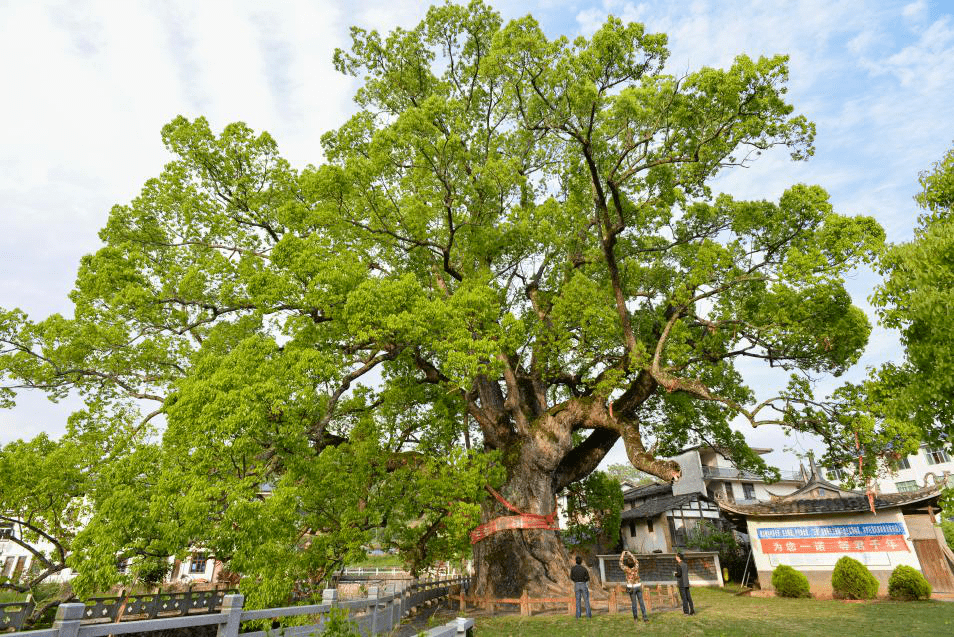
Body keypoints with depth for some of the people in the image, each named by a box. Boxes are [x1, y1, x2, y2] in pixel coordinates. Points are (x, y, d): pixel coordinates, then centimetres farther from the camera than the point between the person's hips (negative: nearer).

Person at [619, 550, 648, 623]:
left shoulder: (626, 570, -13)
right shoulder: (636, 568, -6)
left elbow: (621, 563, 3)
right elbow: (636, 561, 14)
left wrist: (623, 554, 10)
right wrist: (630, 554, 21)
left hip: (631, 587, -2)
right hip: (638, 586, 2)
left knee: (633, 603, 7)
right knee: (641, 602, 6)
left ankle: (636, 617, 14)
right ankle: (644, 617, 2)